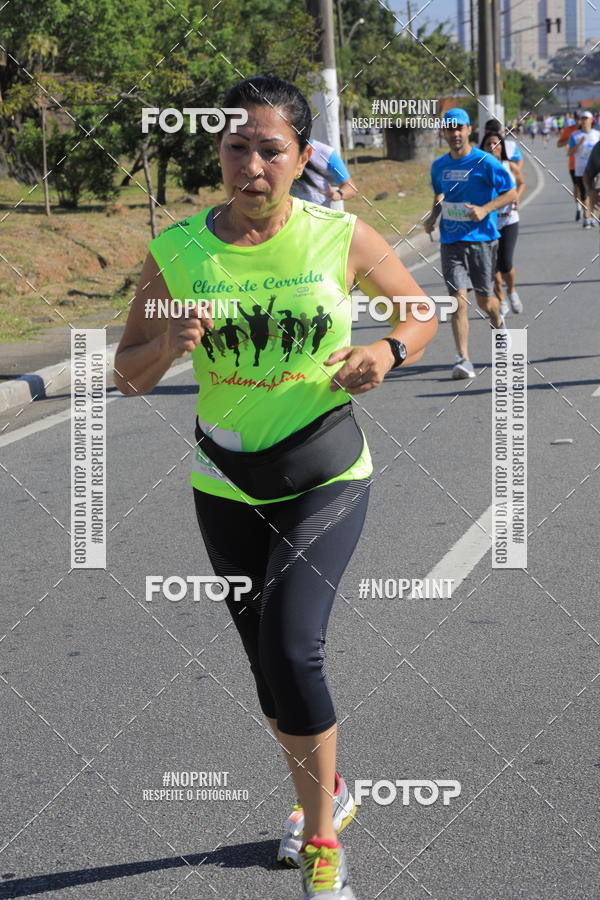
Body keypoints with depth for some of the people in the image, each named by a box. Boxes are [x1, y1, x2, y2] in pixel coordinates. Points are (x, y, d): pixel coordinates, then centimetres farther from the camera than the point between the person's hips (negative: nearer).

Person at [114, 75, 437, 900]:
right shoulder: (177, 252, -9)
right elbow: (128, 375, -1)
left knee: (292, 646, -20)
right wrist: (169, 343, -22)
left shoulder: (343, 238, -11)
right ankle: (325, 794, 43)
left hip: (326, 474, -3)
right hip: (227, 483, 3)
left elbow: (420, 310, 6)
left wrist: (388, 352, -15)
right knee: (268, 660, 15)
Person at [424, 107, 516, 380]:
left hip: (482, 238, -2)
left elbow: (511, 193, -6)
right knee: (458, 299, -11)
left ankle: (499, 324, 45)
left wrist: (485, 209, -19)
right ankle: (463, 360, -10)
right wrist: (433, 216, 5)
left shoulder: (485, 162, -7)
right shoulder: (439, 166, 8)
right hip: (451, 241, 3)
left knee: (484, 299, 8)